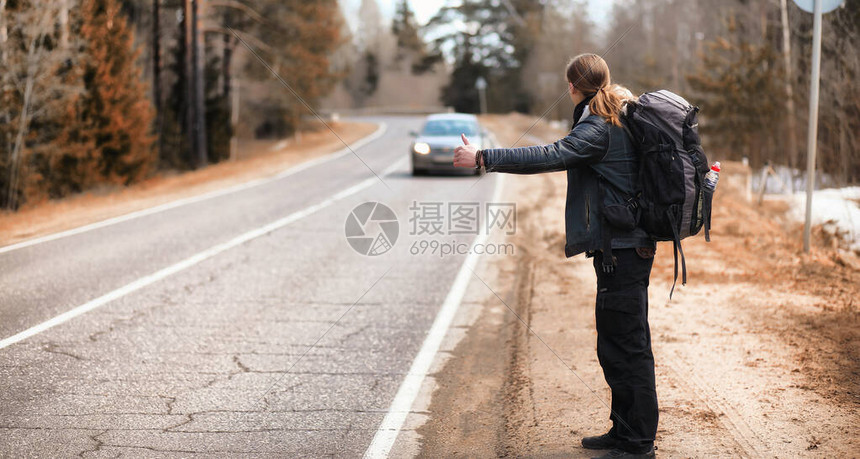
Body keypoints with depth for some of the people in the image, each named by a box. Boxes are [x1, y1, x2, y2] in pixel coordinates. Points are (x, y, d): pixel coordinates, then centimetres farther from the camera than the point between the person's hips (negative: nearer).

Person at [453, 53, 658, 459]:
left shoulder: (599, 128, -16)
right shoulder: (622, 118, 15)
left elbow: (549, 157, -26)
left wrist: (483, 158, -23)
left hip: (622, 250, -10)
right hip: (626, 246, 10)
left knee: (628, 345, -4)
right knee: (616, 344, 16)